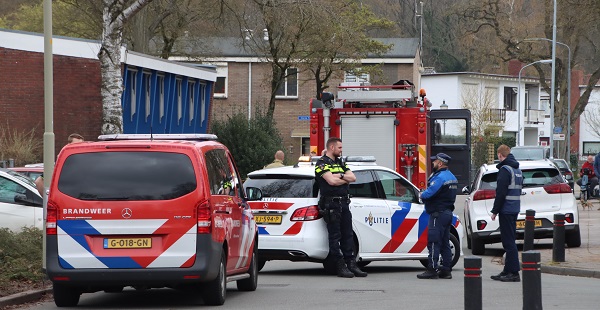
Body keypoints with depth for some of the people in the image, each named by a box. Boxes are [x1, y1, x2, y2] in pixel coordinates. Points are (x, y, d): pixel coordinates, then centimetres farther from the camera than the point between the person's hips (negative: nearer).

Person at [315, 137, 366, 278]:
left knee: (348, 235, 6)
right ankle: (341, 267, -5)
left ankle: (351, 264, 8)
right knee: (335, 236, -5)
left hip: (344, 203, 8)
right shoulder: (322, 163, -5)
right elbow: (331, 181, -19)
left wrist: (341, 176, -8)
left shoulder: (340, 163, 20)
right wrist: (345, 179, -2)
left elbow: (353, 178, 10)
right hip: (331, 203, -8)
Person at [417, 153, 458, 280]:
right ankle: (446, 270, 13)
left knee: (434, 242, -8)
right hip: (448, 212, 10)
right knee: (444, 243, 12)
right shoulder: (452, 177, 17)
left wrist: (422, 195, 0)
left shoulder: (440, 177, -17)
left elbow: (429, 193, -23)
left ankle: (432, 270, -9)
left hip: (438, 214, -10)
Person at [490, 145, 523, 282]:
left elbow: (501, 192, -18)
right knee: (509, 241, 14)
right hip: (515, 209, 9)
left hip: (506, 209, -9)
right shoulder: (517, 170, 16)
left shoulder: (505, 170, -14)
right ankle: (508, 271, 19)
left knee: (508, 241, -8)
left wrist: (495, 211, -12)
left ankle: (514, 272, -10)